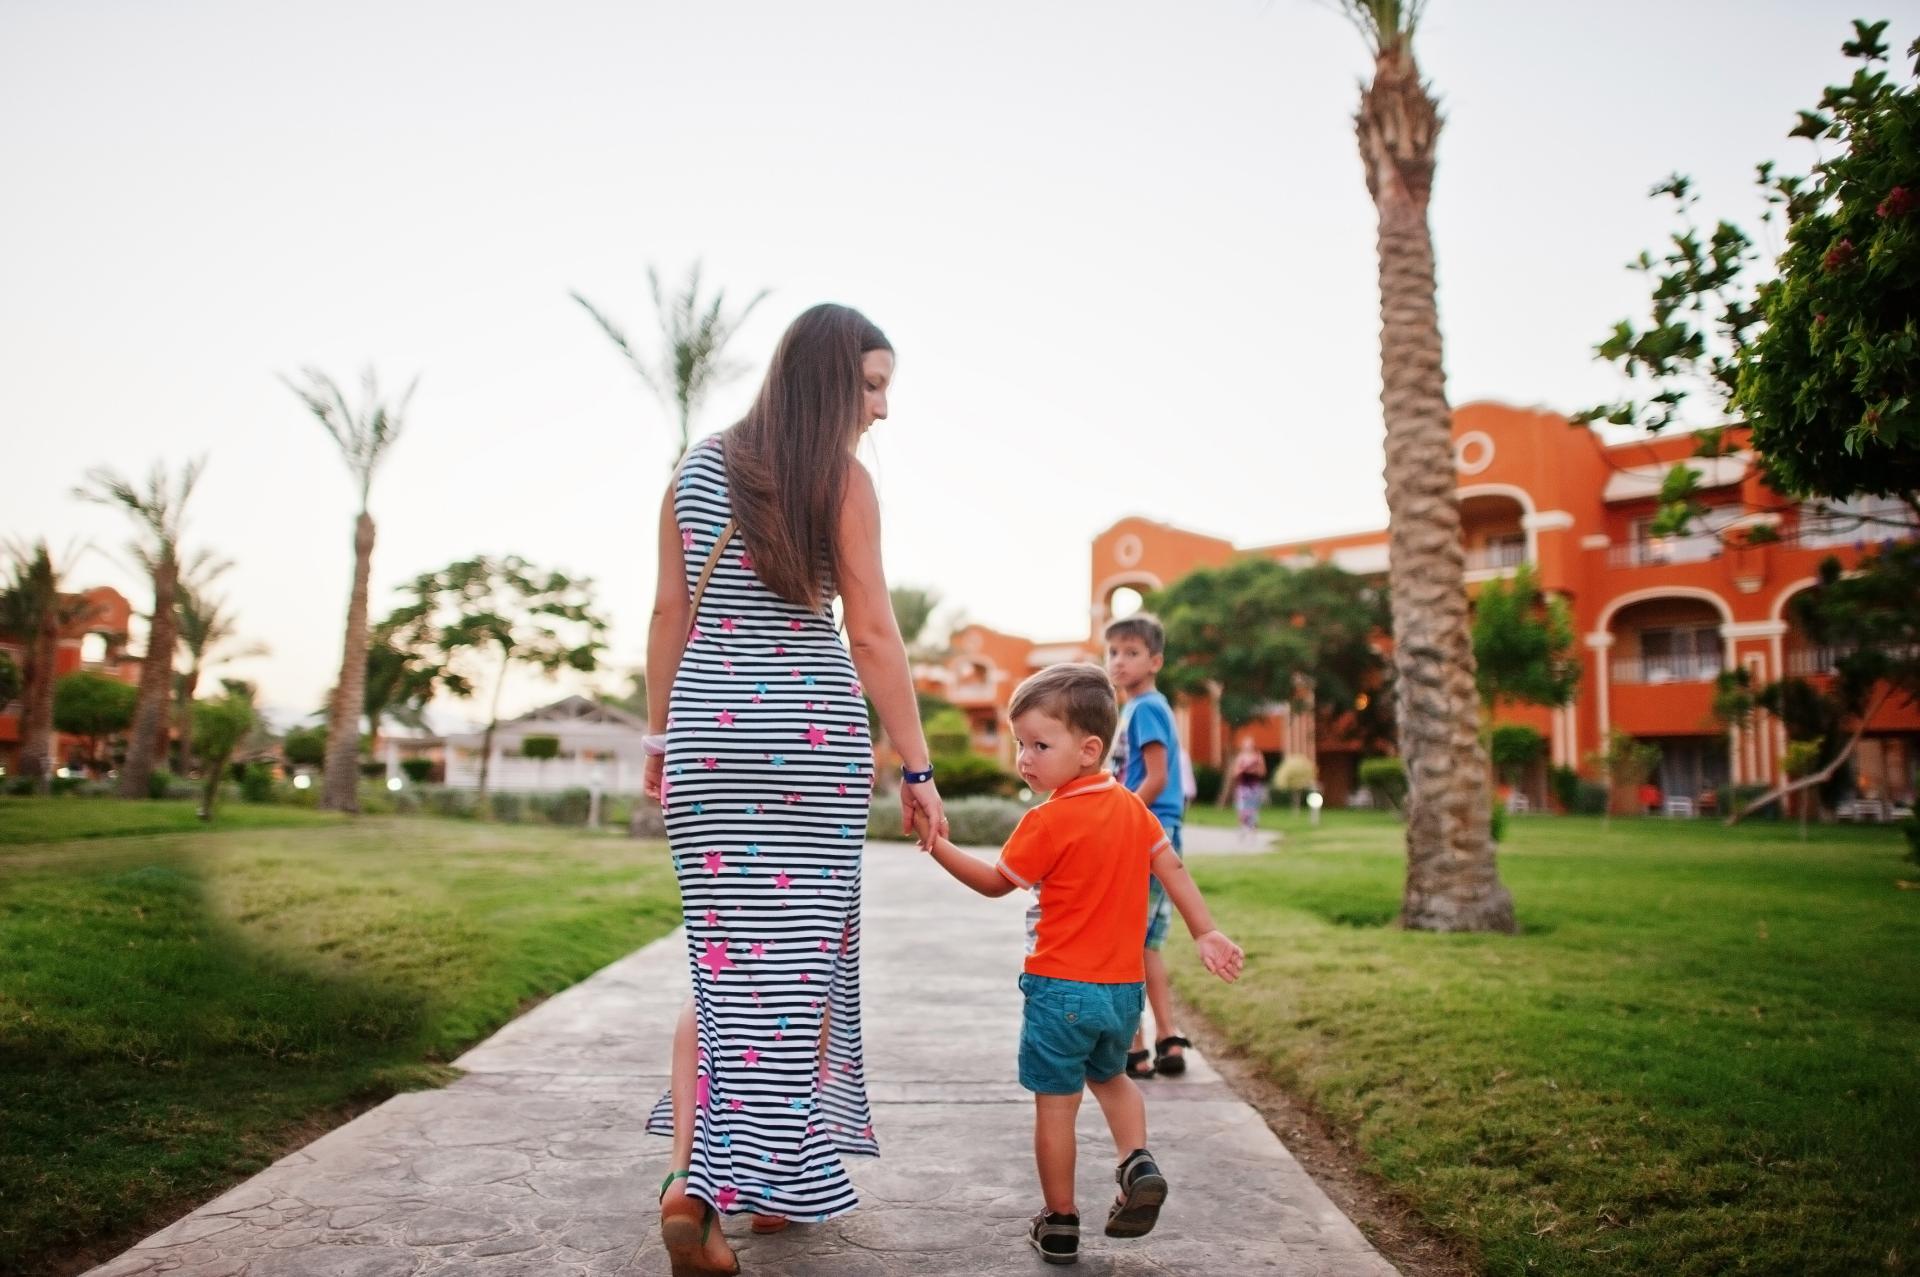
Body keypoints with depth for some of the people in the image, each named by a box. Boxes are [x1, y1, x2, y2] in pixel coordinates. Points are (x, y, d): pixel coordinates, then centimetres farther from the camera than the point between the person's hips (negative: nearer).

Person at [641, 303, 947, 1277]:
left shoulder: (697, 469, 9)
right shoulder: (841, 479, -5)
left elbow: (670, 613, 11)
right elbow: (872, 635, -8)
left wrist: (661, 735, 17)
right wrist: (916, 767, -4)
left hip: (708, 724, 4)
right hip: (813, 732, -4)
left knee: (723, 952, 11)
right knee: (800, 956, 5)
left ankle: (691, 1173, 1)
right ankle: (777, 1178, 11)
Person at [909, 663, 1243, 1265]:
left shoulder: (1047, 822, -15)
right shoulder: (1133, 807, 3)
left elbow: (996, 882, -7)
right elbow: (1173, 870, 4)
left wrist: (938, 846, -4)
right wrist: (1207, 933, 8)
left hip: (1061, 988, -6)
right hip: (1125, 985, 7)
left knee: (1055, 1103, 5)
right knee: (1110, 1076, 29)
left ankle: (1060, 1225, 14)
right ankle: (1138, 1163, 8)